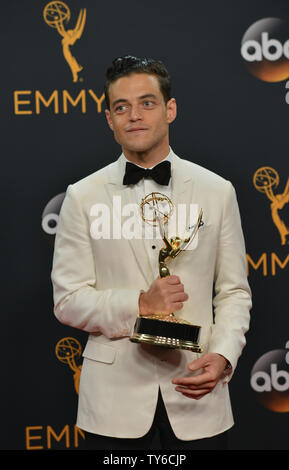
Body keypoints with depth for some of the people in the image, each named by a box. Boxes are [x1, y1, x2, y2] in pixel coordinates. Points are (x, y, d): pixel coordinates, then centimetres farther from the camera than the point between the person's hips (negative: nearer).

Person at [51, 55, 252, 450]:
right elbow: (68, 300, -1)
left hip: (196, 390, 1)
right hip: (114, 394, 0)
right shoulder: (83, 197, 1)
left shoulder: (217, 191, 4)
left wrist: (222, 356, -11)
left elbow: (234, 292, 5)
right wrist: (139, 304, -15)